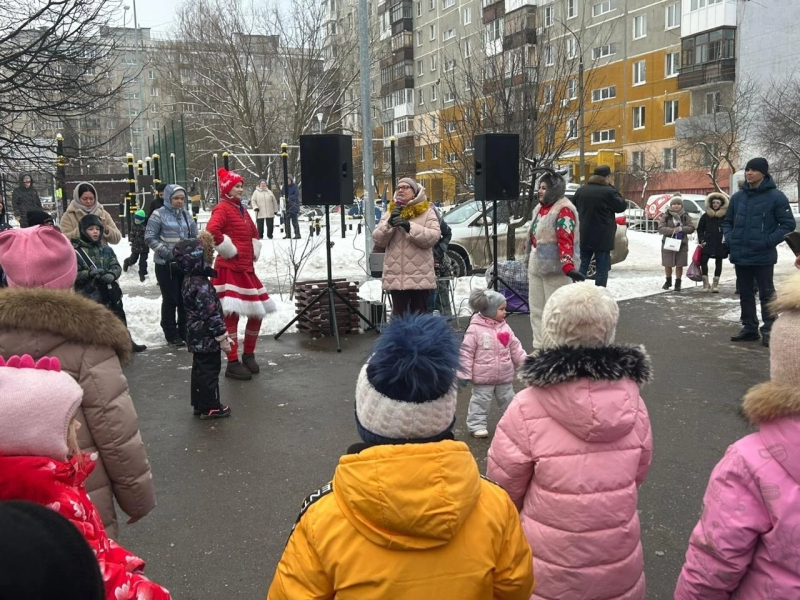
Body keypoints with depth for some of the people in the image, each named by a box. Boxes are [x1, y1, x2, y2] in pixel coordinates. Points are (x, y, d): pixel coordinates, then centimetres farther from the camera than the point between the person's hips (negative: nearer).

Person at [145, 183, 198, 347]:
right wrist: (165, 252, -18)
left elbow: (194, 236, 17)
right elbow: (150, 237, -10)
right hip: (166, 264, -5)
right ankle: (171, 335, 11)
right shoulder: (159, 214, -7)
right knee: (170, 300, 0)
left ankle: (185, 332, 23)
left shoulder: (186, 214, 10)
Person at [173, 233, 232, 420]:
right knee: (210, 371, 2)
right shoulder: (202, 286, -25)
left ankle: (200, 404, 28)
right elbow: (212, 315, -24)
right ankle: (210, 407, 13)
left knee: (199, 370, 17)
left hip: (197, 337, 10)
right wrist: (222, 337, -17)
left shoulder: (189, 280, 7)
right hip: (207, 338, -10)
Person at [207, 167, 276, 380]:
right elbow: (212, 230, -28)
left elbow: (253, 232, 31)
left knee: (257, 313, 12)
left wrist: (254, 252, 15)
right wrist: (229, 250, -19)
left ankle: (249, 355, 26)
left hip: (246, 269, 9)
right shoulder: (222, 208, -9)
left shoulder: (242, 209, 17)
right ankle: (233, 364, -1)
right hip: (230, 270, -9)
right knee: (232, 316, -7)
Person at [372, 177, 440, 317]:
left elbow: (434, 237, -11)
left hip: (420, 276, -3)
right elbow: (378, 241, 6)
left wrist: (409, 227, -20)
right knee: (399, 315, 6)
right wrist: (389, 223, -10)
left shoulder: (427, 212, 3)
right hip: (395, 276, 3)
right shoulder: (390, 212, 13)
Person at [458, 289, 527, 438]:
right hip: (483, 377, -5)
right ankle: (476, 425, 14)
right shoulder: (475, 329, -16)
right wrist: (464, 374, -13)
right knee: (480, 401, 4)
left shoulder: (505, 328, 1)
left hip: (505, 376, 5)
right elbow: (466, 352, -14)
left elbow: (515, 348, 9)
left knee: (509, 401, 16)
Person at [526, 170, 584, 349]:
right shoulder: (540, 208, 14)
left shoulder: (564, 210, -13)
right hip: (536, 265, 9)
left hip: (554, 267, -9)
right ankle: (540, 346, 21)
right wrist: (529, 254, 31)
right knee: (536, 309, 12)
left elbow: (565, 240, -24)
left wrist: (569, 266, -33)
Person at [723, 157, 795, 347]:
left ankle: (769, 330, 8)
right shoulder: (737, 197, 8)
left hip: (763, 256, -5)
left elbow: (788, 223, -6)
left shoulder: (775, 196, -7)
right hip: (740, 255, 6)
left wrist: (769, 241, -15)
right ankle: (749, 328, 23)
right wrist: (729, 238, 1)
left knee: (766, 294, 2)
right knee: (745, 293, 13)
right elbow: (727, 221, 19)